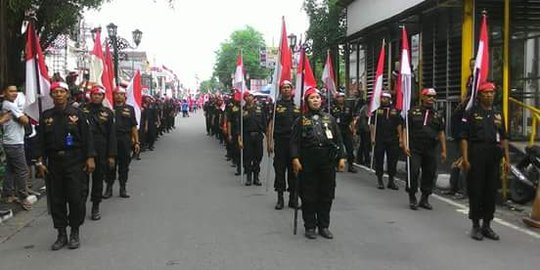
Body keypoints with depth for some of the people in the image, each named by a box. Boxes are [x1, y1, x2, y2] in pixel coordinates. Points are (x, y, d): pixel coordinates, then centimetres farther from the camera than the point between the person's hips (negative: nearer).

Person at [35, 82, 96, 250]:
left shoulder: (77, 114, 0)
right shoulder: (46, 116, 8)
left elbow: (87, 137, -2)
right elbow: (41, 140, 9)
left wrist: (90, 158, -7)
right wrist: (40, 161, 2)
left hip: (74, 161, -3)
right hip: (54, 162, 3)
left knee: (75, 198, -2)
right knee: (56, 200, 6)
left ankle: (75, 233, 13)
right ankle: (61, 234, 17)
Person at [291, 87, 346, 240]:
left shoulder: (329, 118, 14)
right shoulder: (301, 120, 6)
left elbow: (338, 139, 12)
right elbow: (295, 141, -1)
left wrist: (341, 157, 4)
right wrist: (295, 158, -12)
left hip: (328, 162, 2)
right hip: (308, 163, -2)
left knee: (327, 195, 6)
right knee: (308, 196, 2)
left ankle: (324, 226, 19)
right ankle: (310, 227, 14)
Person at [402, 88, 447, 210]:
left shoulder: (437, 115, 14)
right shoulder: (413, 112, 3)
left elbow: (441, 133, 15)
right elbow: (405, 129, 1)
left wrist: (443, 150, 10)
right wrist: (405, 145, -10)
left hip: (430, 151, 4)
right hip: (414, 149, -4)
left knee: (430, 174, 5)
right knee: (413, 172, -9)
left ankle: (424, 199, 18)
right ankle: (412, 198, 5)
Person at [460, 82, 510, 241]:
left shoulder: (498, 114, 16)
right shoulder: (472, 113, 1)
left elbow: (504, 138, 17)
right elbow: (464, 138, -5)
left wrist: (507, 159, 10)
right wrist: (465, 159, -13)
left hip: (494, 158, 5)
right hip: (476, 157, -4)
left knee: (491, 192, 7)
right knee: (475, 191, 0)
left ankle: (487, 225, 17)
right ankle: (476, 226, 9)